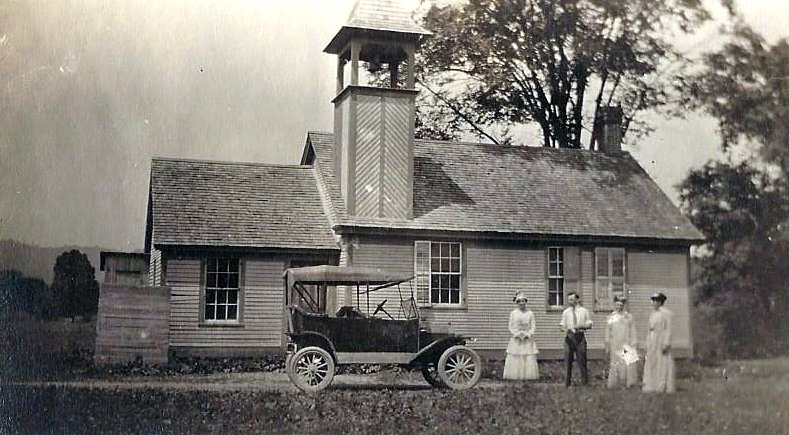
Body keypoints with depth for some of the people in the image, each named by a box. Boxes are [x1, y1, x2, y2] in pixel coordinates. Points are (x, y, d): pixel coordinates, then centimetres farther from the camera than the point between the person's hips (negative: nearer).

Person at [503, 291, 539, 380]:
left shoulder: (530, 313, 6)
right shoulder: (513, 313, 5)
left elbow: (533, 326, 3)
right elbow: (511, 327, 4)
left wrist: (528, 335, -11)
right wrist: (517, 334, -9)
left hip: (528, 340, 0)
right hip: (516, 340, 0)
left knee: (529, 359, -5)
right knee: (514, 359, -4)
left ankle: (528, 376, -1)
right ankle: (515, 377, -1)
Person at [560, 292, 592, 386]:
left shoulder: (584, 311, 7)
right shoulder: (566, 312, 10)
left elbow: (590, 325, 7)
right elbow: (562, 325, 10)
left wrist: (581, 326, -11)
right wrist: (564, 328, -13)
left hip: (580, 336, -1)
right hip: (569, 336, 1)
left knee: (582, 360, -1)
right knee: (568, 360, 2)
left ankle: (585, 382, 8)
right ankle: (567, 383, 9)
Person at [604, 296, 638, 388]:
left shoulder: (629, 317, 5)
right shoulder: (611, 318, 7)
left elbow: (633, 332, 6)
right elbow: (608, 333, 10)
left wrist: (633, 344, 1)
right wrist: (607, 347, 8)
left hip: (627, 345, -1)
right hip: (615, 346, 1)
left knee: (629, 363, -11)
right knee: (615, 364, 4)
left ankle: (629, 383, -3)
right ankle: (612, 383, 11)